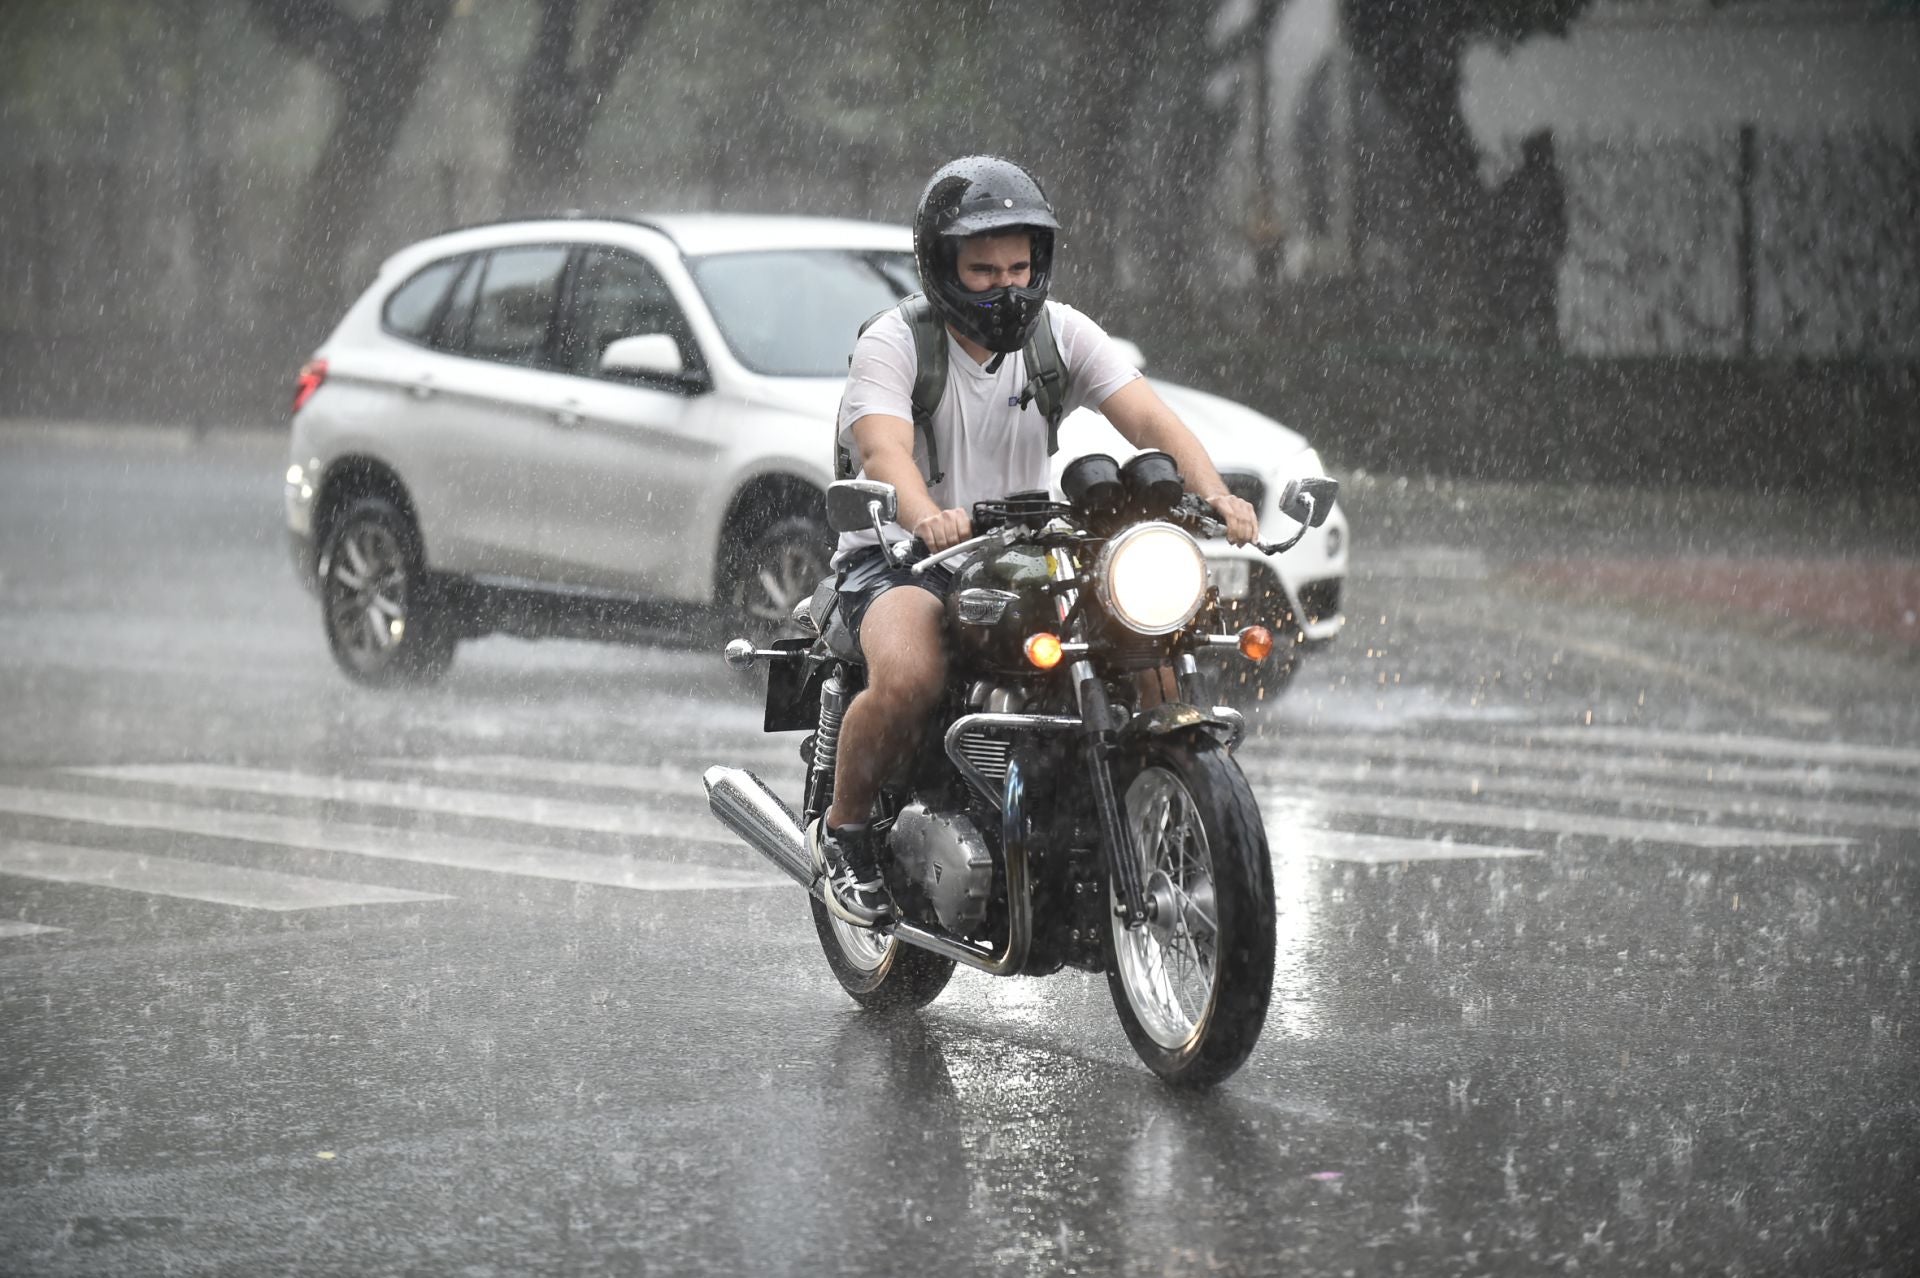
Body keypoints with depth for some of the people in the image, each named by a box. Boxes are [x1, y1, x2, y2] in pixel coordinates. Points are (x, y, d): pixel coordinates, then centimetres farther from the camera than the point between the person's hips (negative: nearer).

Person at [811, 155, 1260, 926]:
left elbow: (1146, 415, -10)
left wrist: (1213, 493, -30)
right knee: (908, 677, -36)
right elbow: (883, 449, -28)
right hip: (898, 559, -5)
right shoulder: (892, 343, -10)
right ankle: (842, 831, -8)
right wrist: (927, 516, -51)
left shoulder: (1060, 333, 3)